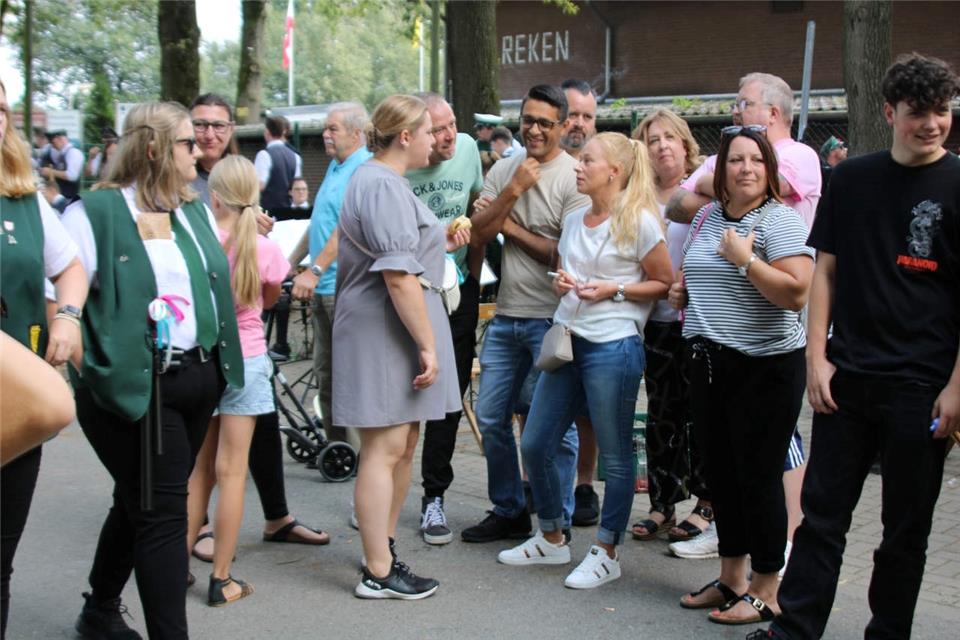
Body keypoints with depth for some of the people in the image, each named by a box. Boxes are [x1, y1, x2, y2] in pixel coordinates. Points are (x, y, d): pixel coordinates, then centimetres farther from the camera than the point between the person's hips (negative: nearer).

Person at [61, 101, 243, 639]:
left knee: (141, 503, 19)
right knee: (162, 513, -6)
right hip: (136, 387, -7)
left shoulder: (197, 211, 13)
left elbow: (221, 285, 21)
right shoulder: (95, 213, -10)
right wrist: (91, 360, -18)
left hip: (199, 380, 8)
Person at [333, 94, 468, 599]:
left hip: (392, 332, 11)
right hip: (385, 333, -11)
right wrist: (427, 345, -20)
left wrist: (439, 245, 19)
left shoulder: (377, 179, 18)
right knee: (385, 449, -6)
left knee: (403, 445, 16)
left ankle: (382, 552, 25)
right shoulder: (384, 187, -17)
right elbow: (399, 277, -22)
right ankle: (378, 574, 1)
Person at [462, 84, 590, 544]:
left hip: (552, 320, -7)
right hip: (506, 316, 7)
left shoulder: (573, 177, -10)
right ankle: (508, 511, 28)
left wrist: (513, 228, -8)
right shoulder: (504, 169, 9)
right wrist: (514, 189, -10)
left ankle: (557, 523, 15)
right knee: (490, 417, 12)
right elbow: (477, 234, 1)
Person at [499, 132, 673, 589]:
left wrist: (614, 290, -14)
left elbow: (665, 284, -4)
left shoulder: (638, 221, -8)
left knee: (615, 455, 2)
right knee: (534, 444, 9)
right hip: (567, 341, 8)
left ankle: (606, 554, 16)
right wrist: (560, 283, 3)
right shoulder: (574, 220, 12)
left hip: (613, 346, -8)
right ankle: (551, 539, 26)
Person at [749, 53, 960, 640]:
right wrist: (817, 358, 1)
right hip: (847, 377, 3)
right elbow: (826, 270, 9)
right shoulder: (852, 179, 5)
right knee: (823, 515, 7)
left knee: (906, 530, 9)